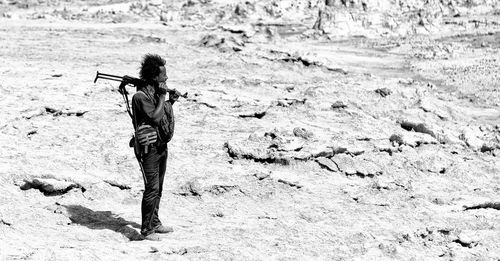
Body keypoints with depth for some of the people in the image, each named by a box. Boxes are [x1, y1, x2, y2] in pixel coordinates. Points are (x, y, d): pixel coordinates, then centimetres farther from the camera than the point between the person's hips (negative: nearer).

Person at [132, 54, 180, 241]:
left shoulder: (156, 92, 10)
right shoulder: (141, 96, -17)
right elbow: (155, 117, -26)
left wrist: (170, 101, 6)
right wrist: (162, 97, -18)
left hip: (162, 146, 9)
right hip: (148, 148, -9)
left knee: (158, 188, 16)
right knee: (152, 189, -9)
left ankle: (154, 222, 28)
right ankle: (146, 229, -3)